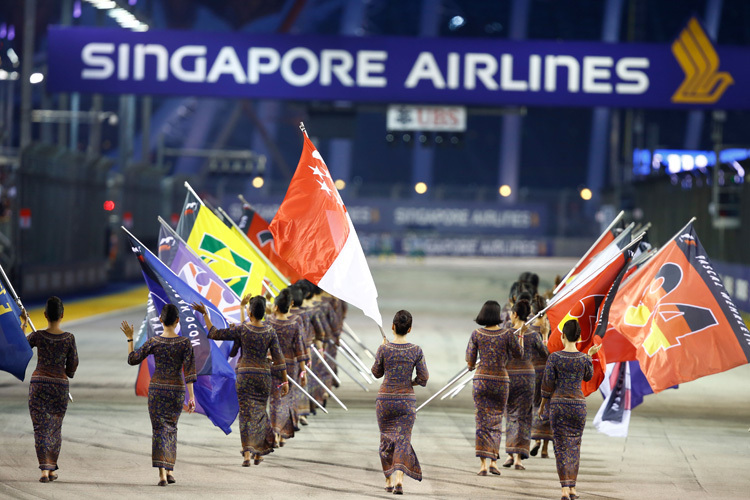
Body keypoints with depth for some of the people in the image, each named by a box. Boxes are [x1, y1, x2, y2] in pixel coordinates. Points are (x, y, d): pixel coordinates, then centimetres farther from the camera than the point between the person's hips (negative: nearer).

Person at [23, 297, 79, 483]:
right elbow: (73, 364, 2)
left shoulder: (37, 336, -8)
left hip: (39, 383, -2)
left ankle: (44, 469, -14)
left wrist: (23, 323, 22)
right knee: (55, 429, 15)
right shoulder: (69, 338, -6)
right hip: (60, 384, 2)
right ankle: (52, 469, 17)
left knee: (40, 428, -1)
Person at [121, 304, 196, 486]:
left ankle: (162, 473, -16)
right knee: (171, 427, 20)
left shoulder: (153, 342, -7)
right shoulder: (185, 343, -7)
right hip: (177, 389, 1)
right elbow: (190, 372, -9)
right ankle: (169, 470, 20)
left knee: (160, 429, -1)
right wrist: (191, 397, -7)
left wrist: (130, 338, 14)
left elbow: (132, 359, 4)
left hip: (156, 388, -1)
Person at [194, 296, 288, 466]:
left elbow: (214, 334, -3)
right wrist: (285, 382, 2)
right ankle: (258, 454, 21)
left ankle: (247, 455, -10)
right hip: (263, 375, 2)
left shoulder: (241, 329, -9)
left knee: (245, 414, 1)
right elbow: (278, 358, -3)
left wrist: (205, 314, 6)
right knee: (259, 412, 15)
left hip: (244, 375, -2)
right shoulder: (270, 332, -3)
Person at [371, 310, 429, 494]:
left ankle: (388, 480, 18)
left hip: (385, 399, 0)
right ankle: (399, 476, -20)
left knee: (386, 439, 13)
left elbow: (376, 373, 5)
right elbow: (424, 377, -3)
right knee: (403, 439, 0)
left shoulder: (384, 349, -9)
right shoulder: (416, 351, -6)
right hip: (406, 400, 0)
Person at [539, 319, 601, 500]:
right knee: (574, 445, 14)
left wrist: (542, 405, 9)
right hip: (578, 404, 1)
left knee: (561, 446, 1)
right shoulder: (584, 359, -5)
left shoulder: (554, 357, -9)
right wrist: (591, 355, 24)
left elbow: (547, 385, -5)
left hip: (558, 404, -1)